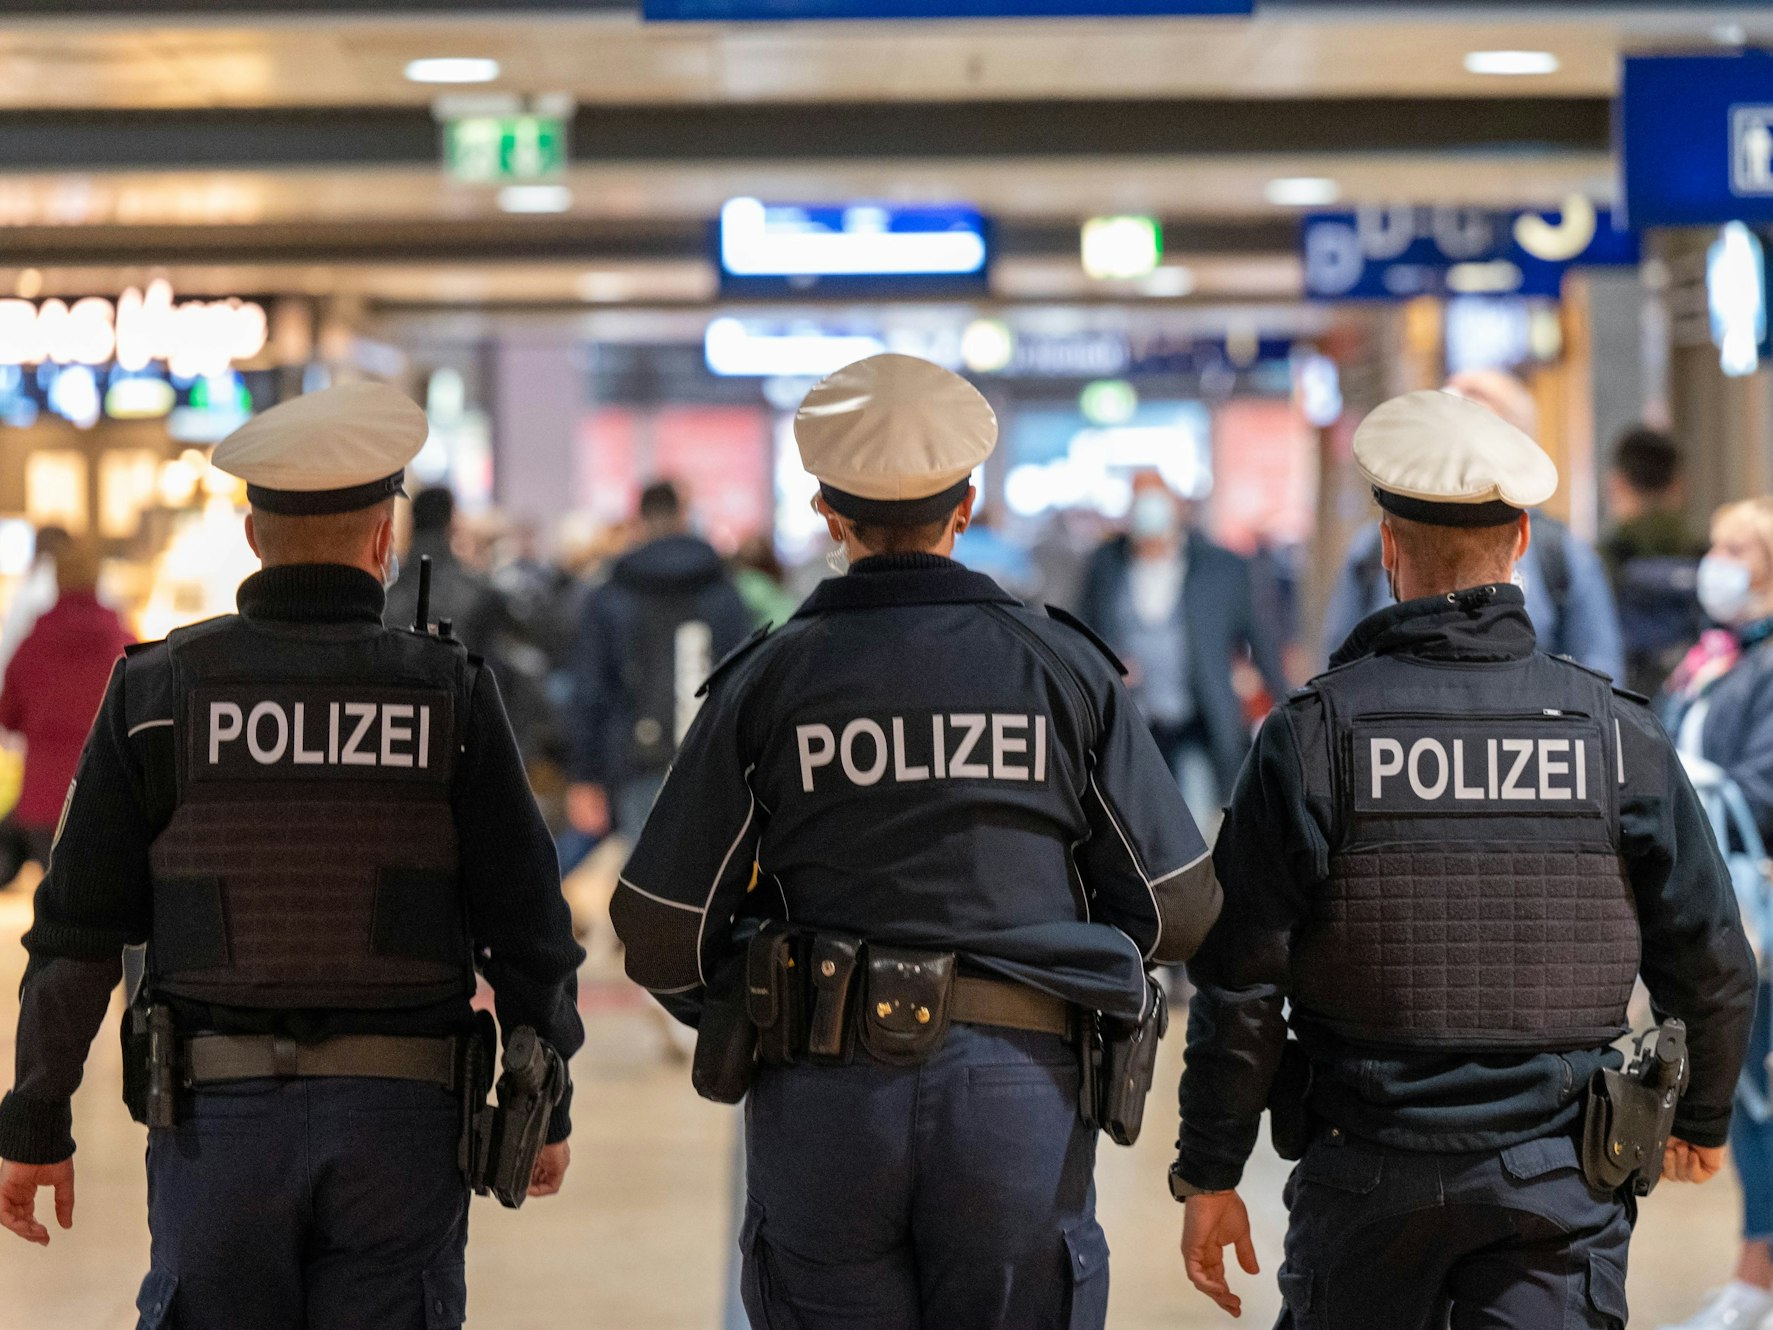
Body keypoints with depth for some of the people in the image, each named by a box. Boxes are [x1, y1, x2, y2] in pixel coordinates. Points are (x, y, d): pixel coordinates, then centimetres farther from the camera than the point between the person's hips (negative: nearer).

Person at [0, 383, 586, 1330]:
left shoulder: (158, 691, -1)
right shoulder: (450, 692, -2)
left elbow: (78, 933, -2)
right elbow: (525, 928, -1)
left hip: (218, 1114, 0)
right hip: (402, 1116, 0)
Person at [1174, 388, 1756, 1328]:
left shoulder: (1313, 733, -6)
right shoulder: (1618, 731, -1)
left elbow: (1240, 980, -8)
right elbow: (1711, 965, 2)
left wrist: (1209, 1177, 1)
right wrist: (1704, 1116, 20)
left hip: (1369, 1170, 0)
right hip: (1559, 1179, 0)